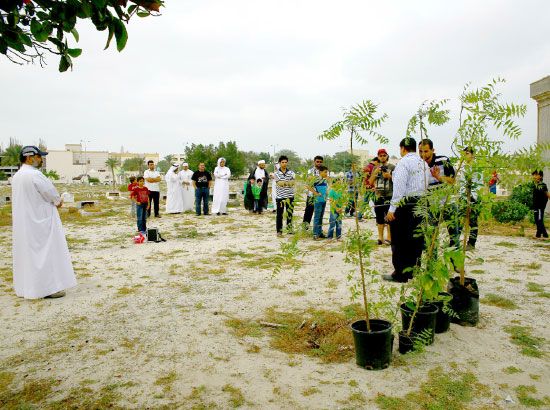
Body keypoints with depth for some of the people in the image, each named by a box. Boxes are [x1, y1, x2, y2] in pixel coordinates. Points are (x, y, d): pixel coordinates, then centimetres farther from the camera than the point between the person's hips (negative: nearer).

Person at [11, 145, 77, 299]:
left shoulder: (16, 177, 10)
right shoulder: (34, 175, -18)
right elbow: (51, 194, -13)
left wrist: (54, 200, 7)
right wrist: (58, 201, 8)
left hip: (22, 223, 9)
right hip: (39, 222, -9)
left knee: (26, 253, 14)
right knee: (46, 252, -2)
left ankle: (26, 286, 22)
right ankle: (48, 287, 2)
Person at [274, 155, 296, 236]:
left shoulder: (291, 173, 6)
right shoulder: (276, 173, 1)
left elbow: (293, 182, -12)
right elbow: (279, 183, -16)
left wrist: (283, 182, -20)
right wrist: (289, 182, -15)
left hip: (290, 196, 2)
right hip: (280, 197, -2)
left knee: (290, 213, 9)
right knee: (279, 214, 1)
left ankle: (289, 228, 24)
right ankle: (279, 231, 8)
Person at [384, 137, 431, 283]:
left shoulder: (404, 162, -11)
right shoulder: (424, 163, 13)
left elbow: (399, 187, -18)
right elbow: (426, 186, 6)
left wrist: (392, 208, -18)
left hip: (405, 204, -8)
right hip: (421, 204, 8)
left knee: (400, 240, 0)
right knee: (416, 238, 14)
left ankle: (400, 274, 5)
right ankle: (412, 270, 24)